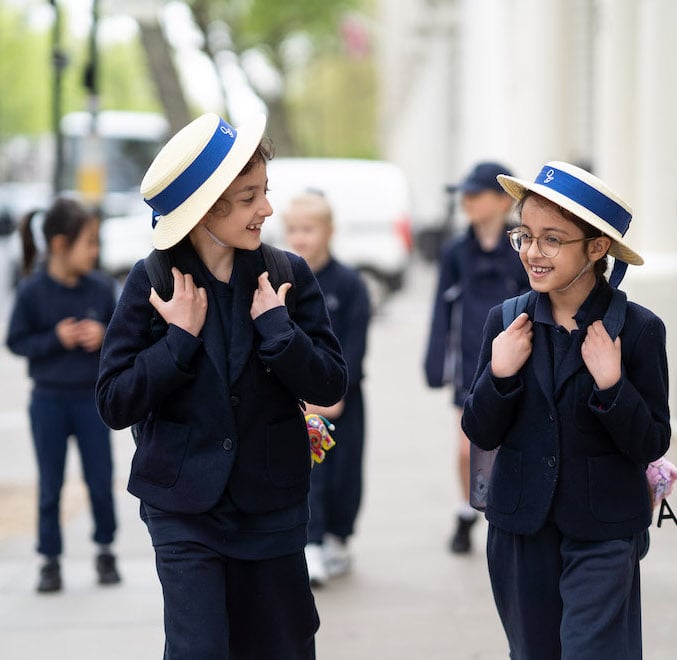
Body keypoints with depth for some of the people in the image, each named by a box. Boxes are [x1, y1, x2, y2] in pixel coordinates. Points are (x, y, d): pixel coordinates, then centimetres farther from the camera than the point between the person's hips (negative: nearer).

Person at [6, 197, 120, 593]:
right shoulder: (32, 291, -12)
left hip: (93, 398, 2)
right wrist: (55, 338, -20)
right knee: (50, 486, 8)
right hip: (49, 401, -2)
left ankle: (106, 552, 26)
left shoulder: (101, 287, -5)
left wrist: (103, 336, -16)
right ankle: (51, 560, 18)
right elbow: (17, 341, -7)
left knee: (101, 480, 8)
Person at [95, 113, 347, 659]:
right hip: (184, 510, -2)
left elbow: (330, 387, -6)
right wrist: (181, 338, -16)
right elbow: (115, 404, -7)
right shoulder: (155, 282, -6)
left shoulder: (287, 275, -2)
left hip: (271, 506, 2)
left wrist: (275, 323, -17)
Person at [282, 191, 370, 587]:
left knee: (342, 472, 9)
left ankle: (337, 541, 26)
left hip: (341, 397, -1)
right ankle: (312, 551, -7)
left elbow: (355, 346, -8)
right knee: (304, 473, -6)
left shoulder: (349, 283, -6)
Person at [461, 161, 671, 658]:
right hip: (522, 531, 4)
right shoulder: (508, 322, 0)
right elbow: (482, 435, 2)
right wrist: (499, 374, -15)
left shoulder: (638, 329, -9)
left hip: (603, 537, -4)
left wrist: (611, 383, -22)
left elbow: (652, 446, -7)